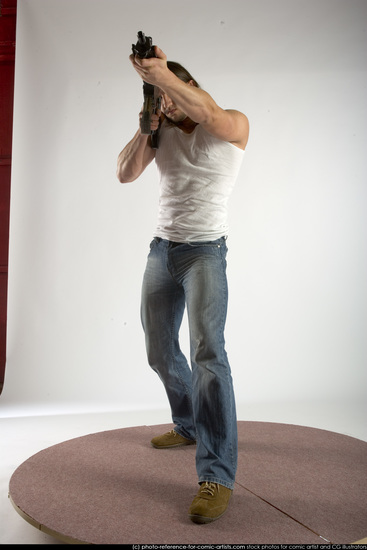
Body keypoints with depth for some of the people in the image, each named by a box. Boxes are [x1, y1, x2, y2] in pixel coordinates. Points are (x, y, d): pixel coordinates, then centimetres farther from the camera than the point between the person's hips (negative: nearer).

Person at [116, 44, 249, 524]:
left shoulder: (235, 125, -3)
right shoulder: (163, 129, 11)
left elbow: (209, 116, -27)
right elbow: (125, 173, 3)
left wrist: (161, 73, -34)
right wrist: (146, 126, -7)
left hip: (205, 250, -6)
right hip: (162, 249, 6)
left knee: (207, 349, -22)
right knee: (160, 351, 13)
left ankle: (217, 475, -21)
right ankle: (189, 427, 36)